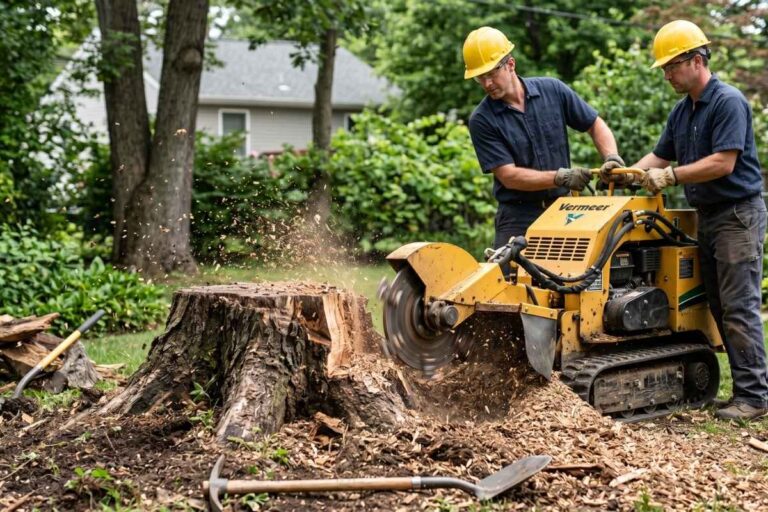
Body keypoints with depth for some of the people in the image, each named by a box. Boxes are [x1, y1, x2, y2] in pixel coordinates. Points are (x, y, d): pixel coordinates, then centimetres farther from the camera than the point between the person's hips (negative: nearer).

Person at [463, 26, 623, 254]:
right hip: (518, 216, -2)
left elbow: (596, 125, 10)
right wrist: (561, 177, -21)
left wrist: (611, 157, -9)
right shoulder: (482, 120, -7)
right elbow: (508, 176, -12)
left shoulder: (552, 90, 2)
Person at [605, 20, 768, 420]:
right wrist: (629, 173, -3)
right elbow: (660, 157, 15)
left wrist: (671, 176, -20)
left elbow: (723, 163, -21)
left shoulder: (728, 102, -13)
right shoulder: (681, 112, 13)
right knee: (719, 307, 9)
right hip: (707, 217, 9)